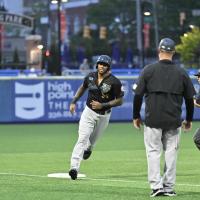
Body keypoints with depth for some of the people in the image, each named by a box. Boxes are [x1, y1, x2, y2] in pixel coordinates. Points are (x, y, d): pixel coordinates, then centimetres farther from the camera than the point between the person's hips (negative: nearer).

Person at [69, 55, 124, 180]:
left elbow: (120, 101, -12)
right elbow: (83, 88, 17)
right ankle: (74, 167, -23)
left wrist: (102, 105, -21)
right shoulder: (91, 77, -4)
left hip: (103, 115, -1)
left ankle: (88, 149, 56)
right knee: (82, 138, -15)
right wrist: (74, 102, 9)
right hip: (89, 112, 1)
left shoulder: (114, 82, -16)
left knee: (92, 139, 17)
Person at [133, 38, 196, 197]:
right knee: (171, 152, 8)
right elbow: (190, 98, 8)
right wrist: (189, 120, 20)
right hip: (174, 121, 2)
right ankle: (169, 187, 7)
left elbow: (138, 95, -2)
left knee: (153, 151, 2)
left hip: (153, 119, -1)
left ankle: (156, 185, -8)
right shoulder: (182, 73, 3)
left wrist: (136, 116, 9)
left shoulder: (148, 70, -2)